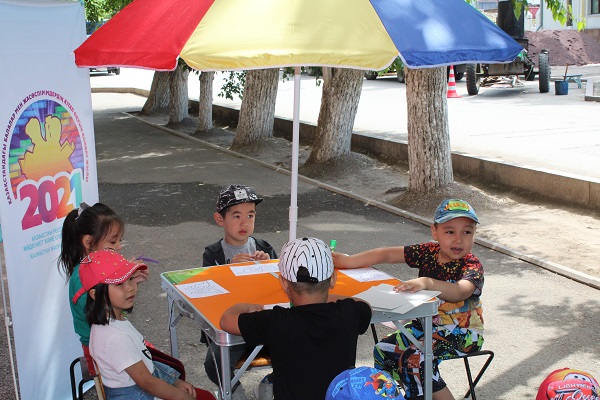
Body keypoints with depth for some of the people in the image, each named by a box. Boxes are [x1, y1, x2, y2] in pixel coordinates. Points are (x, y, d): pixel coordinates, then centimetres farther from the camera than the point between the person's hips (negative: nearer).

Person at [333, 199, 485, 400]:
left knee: (415, 359, -27)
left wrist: (427, 282, -57)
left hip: (462, 332, -7)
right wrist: (348, 261, -9)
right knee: (384, 350, -2)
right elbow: (388, 254, -4)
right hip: (428, 323, 7)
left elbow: (460, 292, -41)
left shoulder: (472, 266, -19)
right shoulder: (429, 252, -4)